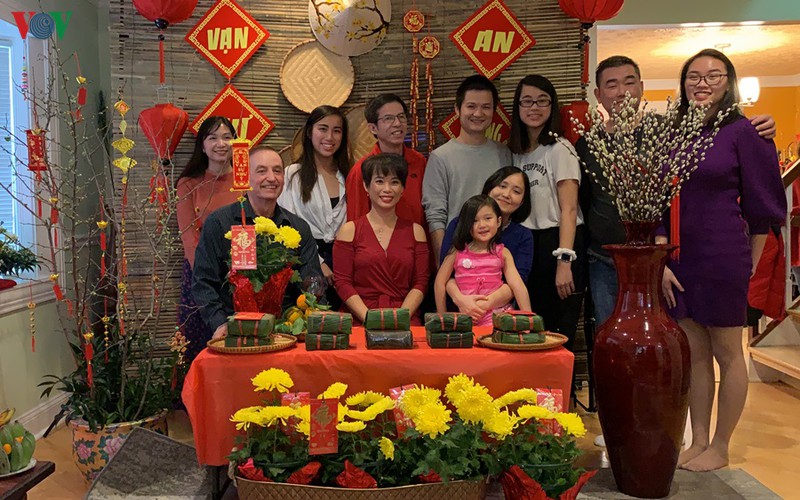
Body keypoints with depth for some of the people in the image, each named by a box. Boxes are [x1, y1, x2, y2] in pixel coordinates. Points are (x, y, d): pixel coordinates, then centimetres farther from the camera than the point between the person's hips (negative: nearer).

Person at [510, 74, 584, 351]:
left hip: (556, 244, -6)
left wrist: (564, 261, -22)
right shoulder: (516, 153, 13)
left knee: (557, 337, -2)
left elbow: (569, 210, -14)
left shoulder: (560, 150, -7)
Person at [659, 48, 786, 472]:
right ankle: (697, 442, 24)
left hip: (723, 256, -5)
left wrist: (748, 266, 4)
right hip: (678, 256, 5)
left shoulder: (743, 131, -6)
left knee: (726, 352, 7)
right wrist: (661, 260, 0)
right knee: (694, 353, 12)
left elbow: (762, 207, -1)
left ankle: (719, 448, 21)